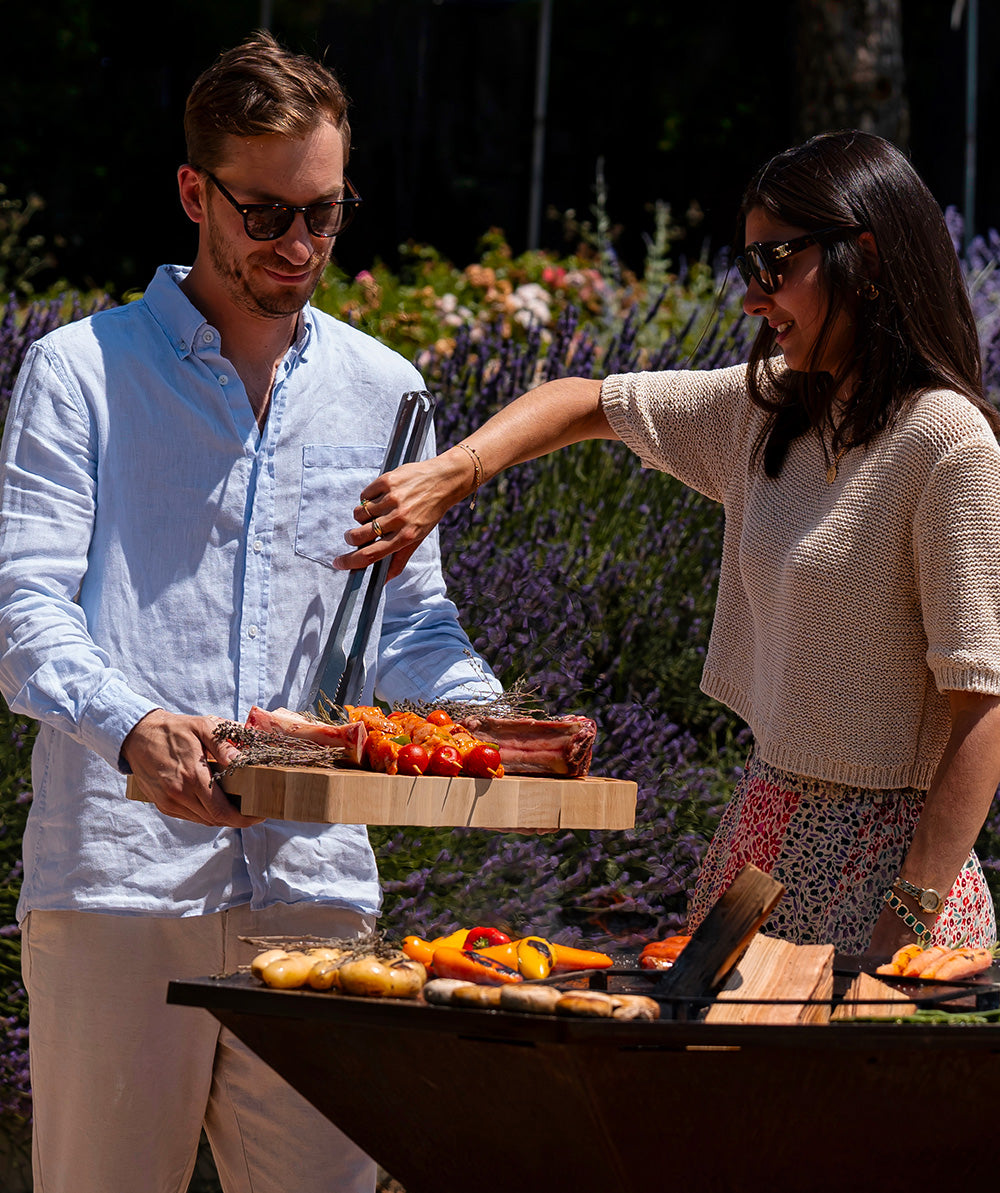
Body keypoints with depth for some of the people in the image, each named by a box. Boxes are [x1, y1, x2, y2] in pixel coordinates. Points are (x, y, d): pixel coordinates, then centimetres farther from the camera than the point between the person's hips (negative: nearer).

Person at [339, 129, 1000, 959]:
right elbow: (587, 402, 21)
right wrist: (450, 475, 2)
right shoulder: (767, 408, 8)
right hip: (766, 822, 7)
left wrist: (912, 920, -22)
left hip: (882, 851, -7)